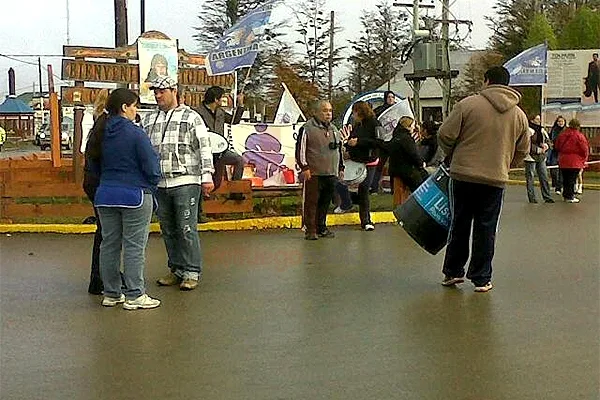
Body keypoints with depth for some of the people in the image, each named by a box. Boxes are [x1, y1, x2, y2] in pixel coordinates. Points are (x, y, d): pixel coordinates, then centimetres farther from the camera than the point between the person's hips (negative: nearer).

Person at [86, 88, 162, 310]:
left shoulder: (99, 133, 5)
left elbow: (94, 165, 14)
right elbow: (151, 165, -14)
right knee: (134, 246, 0)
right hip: (135, 195, -6)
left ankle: (111, 293, 20)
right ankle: (134, 295, 4)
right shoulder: (134, 133, -15)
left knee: (109, 244, 13)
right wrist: (152, 184, 5)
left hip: (105, 195, 7)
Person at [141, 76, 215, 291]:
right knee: (168, 230, 10)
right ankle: (176, 269, 20)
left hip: (186, 182, -5)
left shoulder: (191, 117, 3)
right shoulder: (148, 120, 17)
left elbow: (204, 147, -1)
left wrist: (207, 176, -7)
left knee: (187, 229, -5)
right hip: (159, 184, 5)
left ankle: (192, 272, 2)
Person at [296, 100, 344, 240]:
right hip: (313, 173, -6)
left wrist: (341, 168, 22)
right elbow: (300, 149, -7)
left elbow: (339, 150, 26)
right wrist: (304, 167, -12)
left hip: (331, 173, 6)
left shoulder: (334, 130, 18)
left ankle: (321, 228, 20)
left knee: (325, 202, 10)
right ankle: (310, 230, 0)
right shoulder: (307, 129, -4)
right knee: (311, 202, -5)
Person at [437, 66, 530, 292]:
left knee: (459, 225, 12)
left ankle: (453, 272, 20)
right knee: (486, 229, 9)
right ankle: (481, 279, 13)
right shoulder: (519, 115, 7)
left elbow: (445, 136, -7)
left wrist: (452, 156, 13)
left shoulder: (468, 104, -6)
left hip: (463, 175, -2)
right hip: (495, 180, 2)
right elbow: (522, 152, 12)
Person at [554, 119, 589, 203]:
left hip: (563, 161, 5)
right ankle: (570, 196, 0)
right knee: (572, 179, 0)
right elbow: (585, 149, -9)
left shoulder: (562, 134, 4)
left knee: (565, 179, 13)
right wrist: (584, 159, 4)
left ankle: (565, 195, 19)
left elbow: (557, 146, 14)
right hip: (575, 162, -5)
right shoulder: (579, 136, -11)